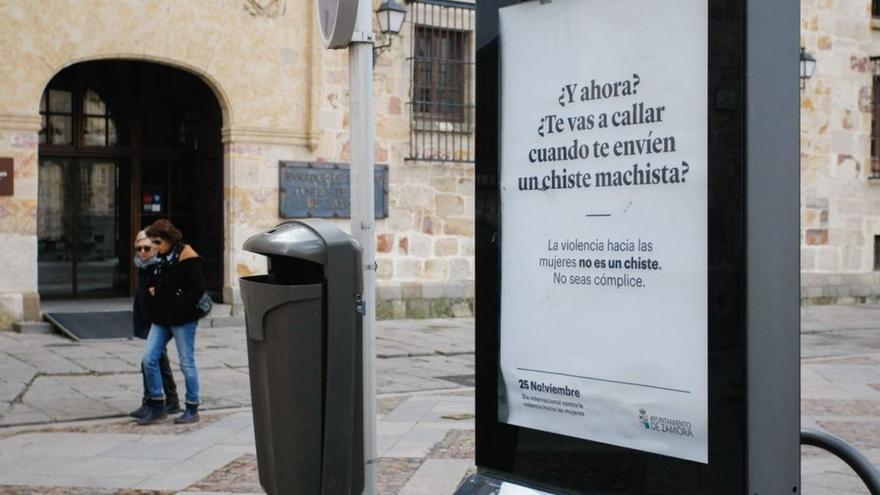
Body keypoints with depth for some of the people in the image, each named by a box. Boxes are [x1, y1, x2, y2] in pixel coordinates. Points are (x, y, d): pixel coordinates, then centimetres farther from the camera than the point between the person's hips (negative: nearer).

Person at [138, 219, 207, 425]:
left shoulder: (186, 257, -11)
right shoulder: (161, 259, 13)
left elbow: (198, 287, -16)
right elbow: (153, 282, 25)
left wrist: (180, 306, -17)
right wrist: (151, 288, 2)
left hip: (183, 320, -8)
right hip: (162, 318, 8)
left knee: (187, 363, 1)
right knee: (149, 359, 1)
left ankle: (192, 409, 12)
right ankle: (157, 405, 11)